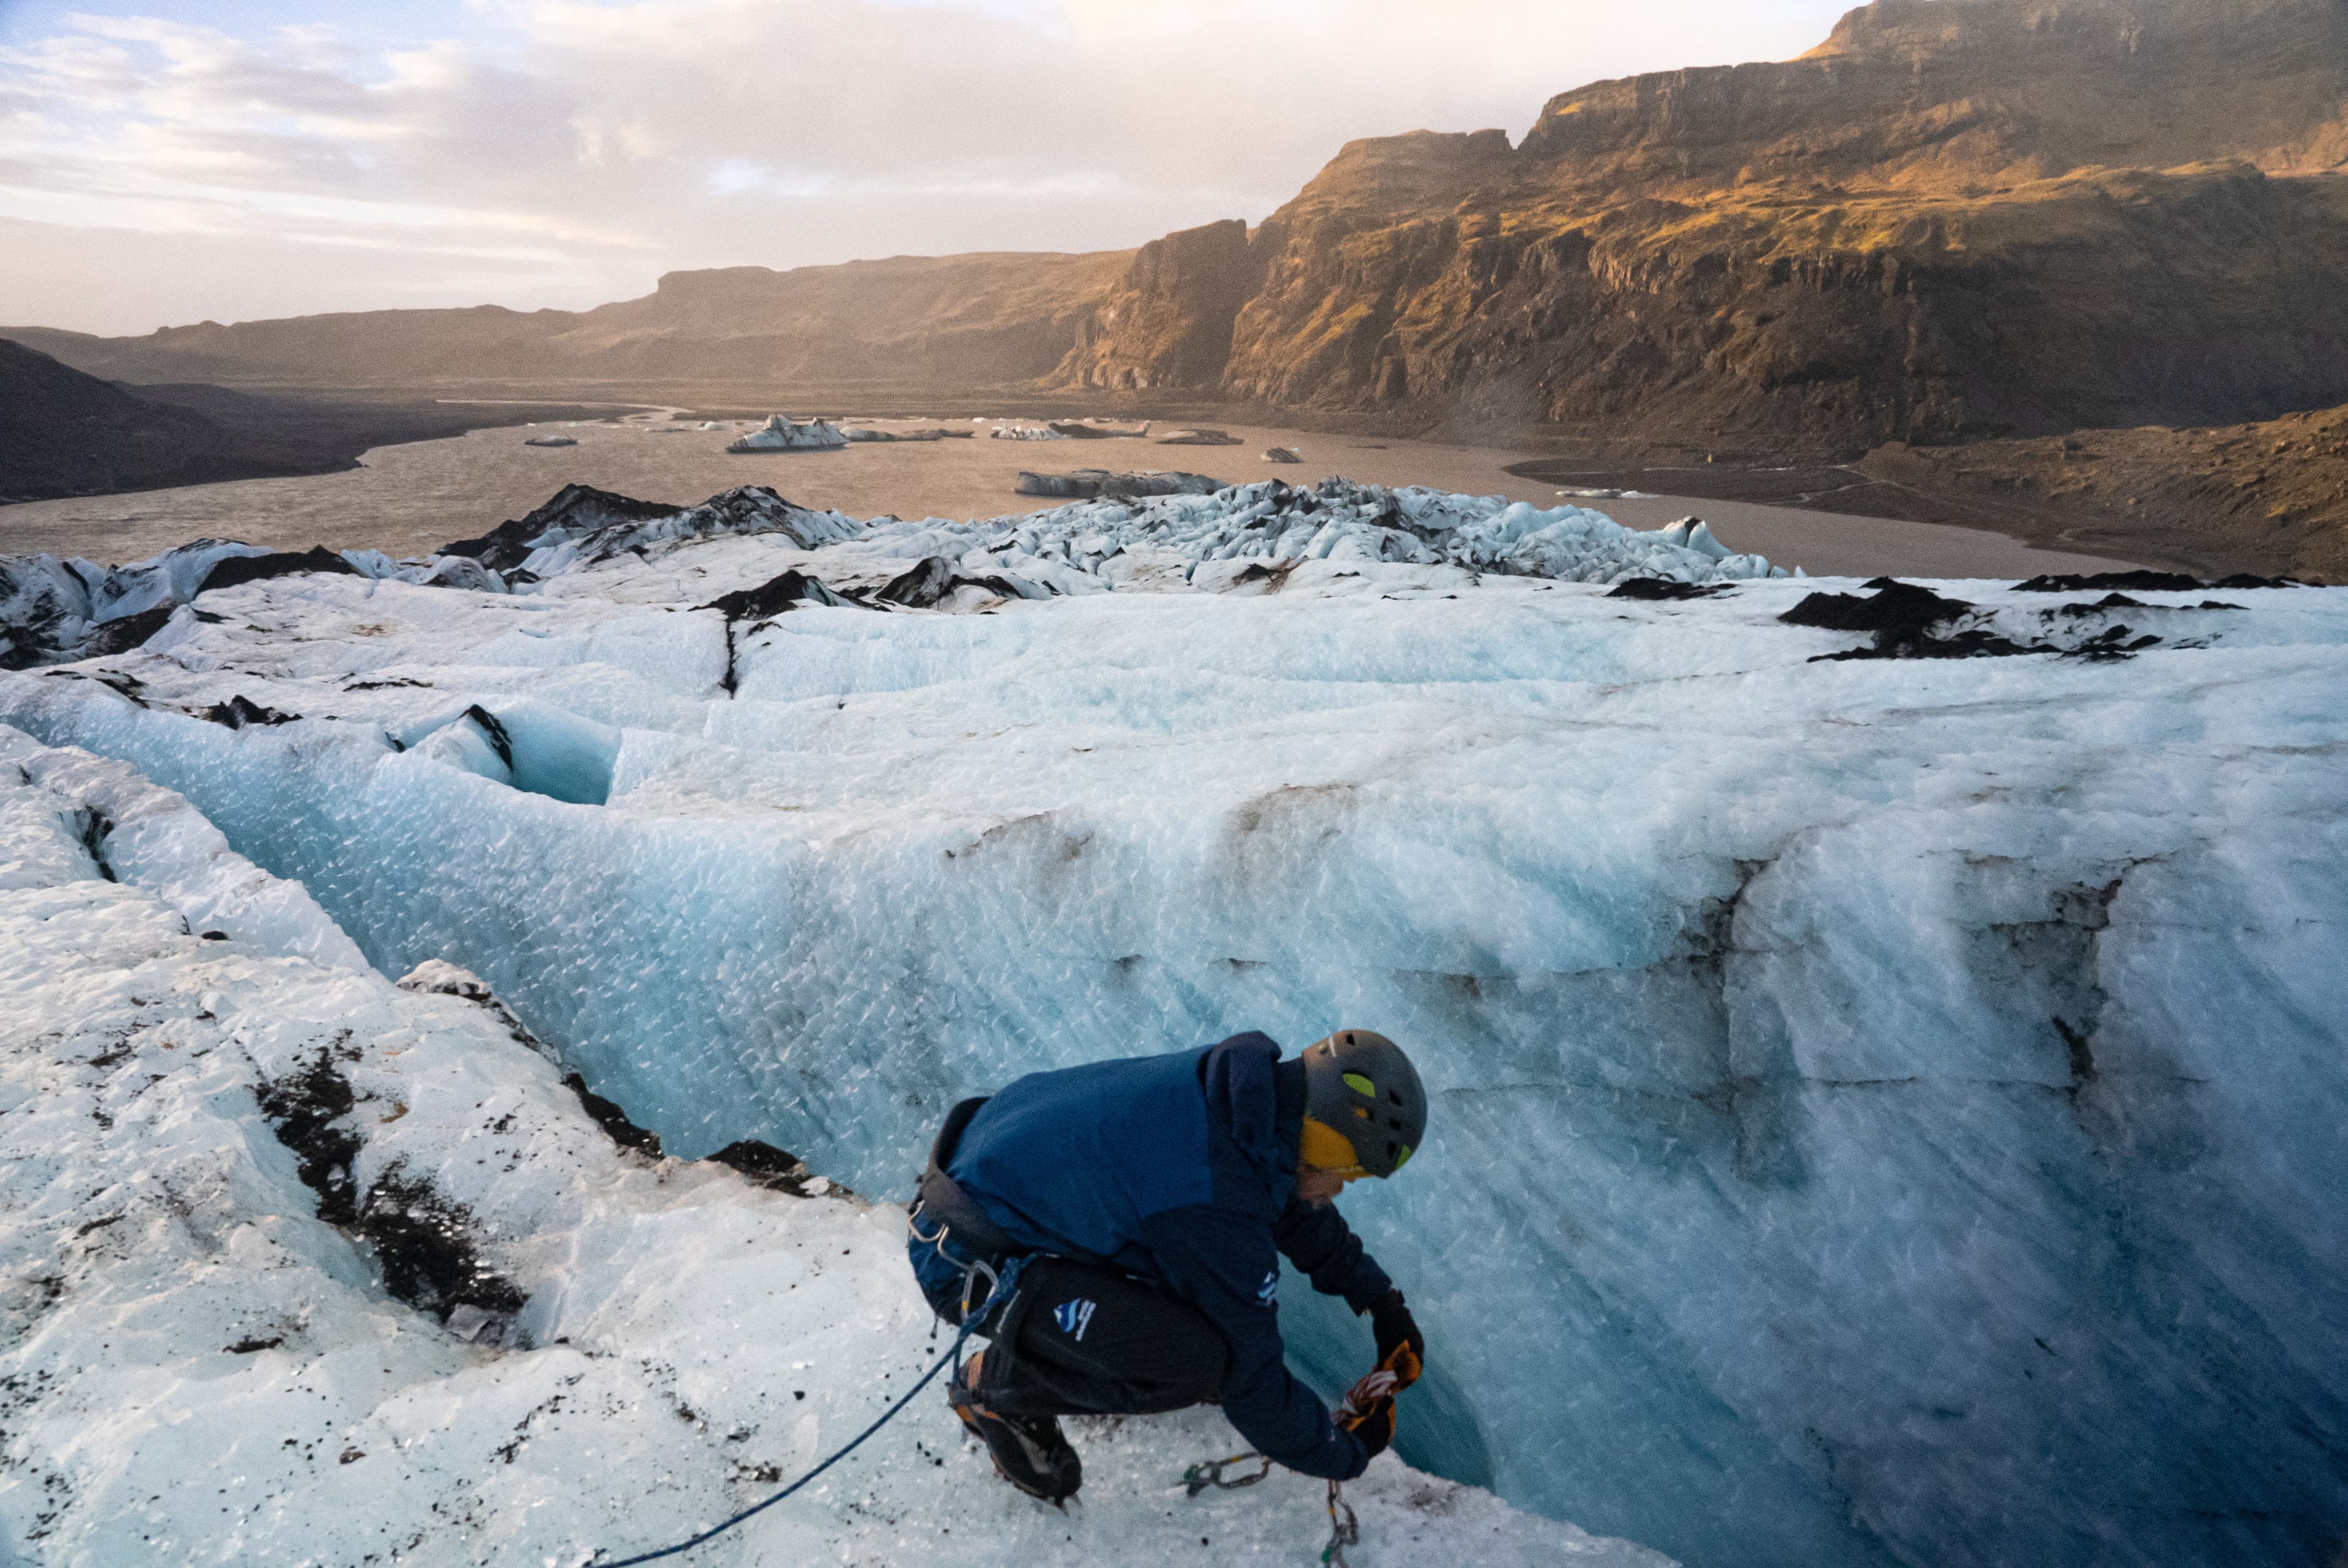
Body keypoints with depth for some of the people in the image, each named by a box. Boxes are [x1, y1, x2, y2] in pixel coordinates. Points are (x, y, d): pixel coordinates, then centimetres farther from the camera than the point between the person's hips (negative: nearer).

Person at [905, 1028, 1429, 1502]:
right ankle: (999, 1388, -2)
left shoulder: (1251, 1083, -7)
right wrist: (1347, 1453, -1)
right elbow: (1252, 1384, -18)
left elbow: (1296, 1207, 15)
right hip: (968, 1263, -9)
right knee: (1198, 1358, -23)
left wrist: (1381, 1300, 16)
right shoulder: (1222, 1213, -31)